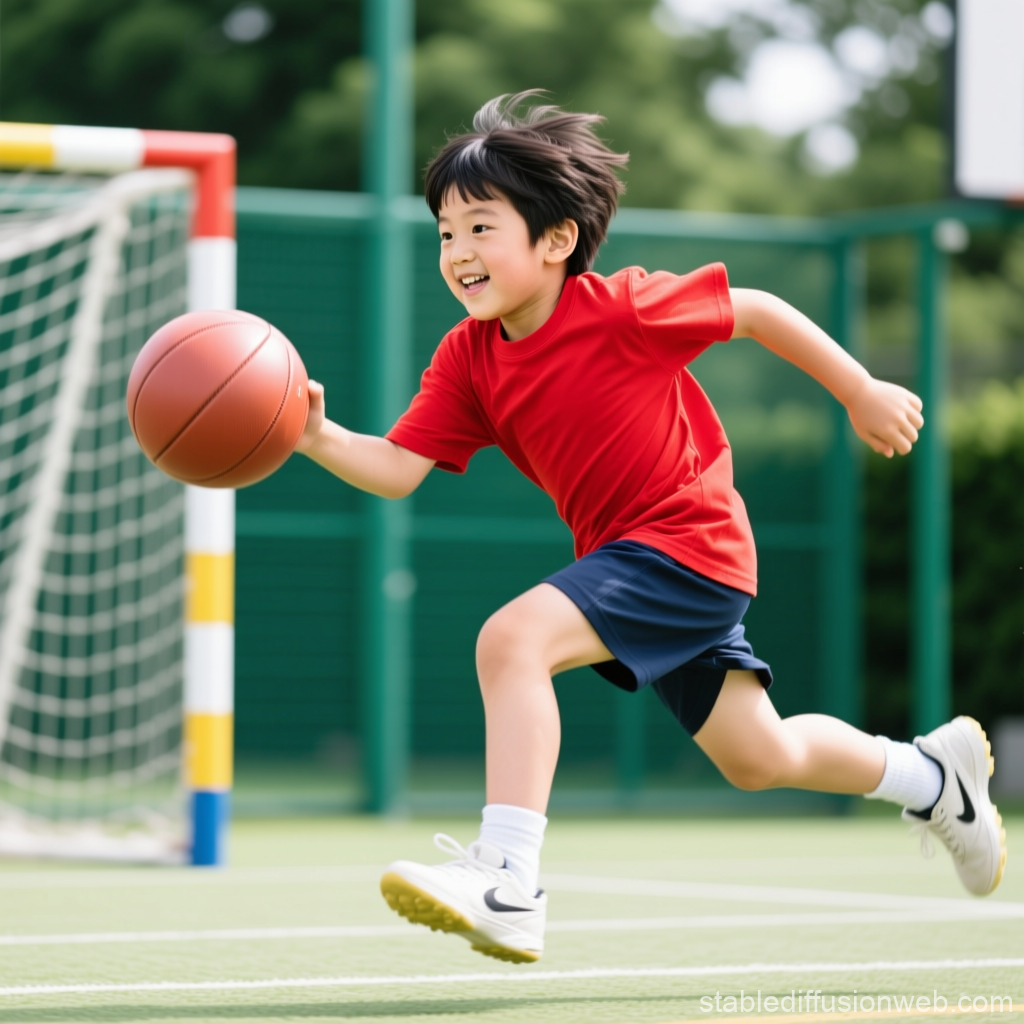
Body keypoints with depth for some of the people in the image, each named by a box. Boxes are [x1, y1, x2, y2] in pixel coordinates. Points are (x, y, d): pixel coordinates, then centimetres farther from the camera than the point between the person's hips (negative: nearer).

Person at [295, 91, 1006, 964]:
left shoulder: (621, 307, -18)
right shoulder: (468, 358, 0)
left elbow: (755, 309, -7)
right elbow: (396, 469, -8)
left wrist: (863, 393, 0)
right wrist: (320, 439, -27)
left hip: (688, 542, -8)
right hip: (623, 556, 8)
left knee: (513, 637, -27)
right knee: (758, 757, 20)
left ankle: (507, 886, -31)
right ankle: (935, 774, 46)